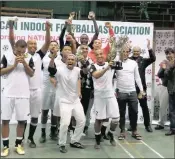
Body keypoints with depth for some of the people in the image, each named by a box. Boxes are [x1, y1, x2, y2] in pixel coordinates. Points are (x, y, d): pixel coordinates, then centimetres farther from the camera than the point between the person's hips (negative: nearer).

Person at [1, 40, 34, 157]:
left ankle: (18, 144, 20)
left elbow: (32, 73, -2)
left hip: (23, 94, 1)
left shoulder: (29, 58, 2)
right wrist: (14, 64, -12)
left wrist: (24, 63, -15)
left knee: (22, 120, 5)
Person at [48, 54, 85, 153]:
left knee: (82, 121, 9)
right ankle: (62, 144, 4)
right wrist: (52, 58, -56)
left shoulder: (77, 70, -2)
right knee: (65, 123, -18)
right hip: (65, 102, -6)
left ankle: (74, 141, 27)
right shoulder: (60, 70, -17)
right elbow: (51, 69, -38)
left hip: (76, 100, 6)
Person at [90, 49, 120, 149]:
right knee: (99, 119, 2)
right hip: (99, 96, -3)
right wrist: (106, 68, -41)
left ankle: (111, 134, 25)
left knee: (116, 118, -1)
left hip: (110, 95, 3)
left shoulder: (110, 64, 4)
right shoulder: (94, 66, -6)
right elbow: (96, 75, -28)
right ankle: (98, 140, 19)